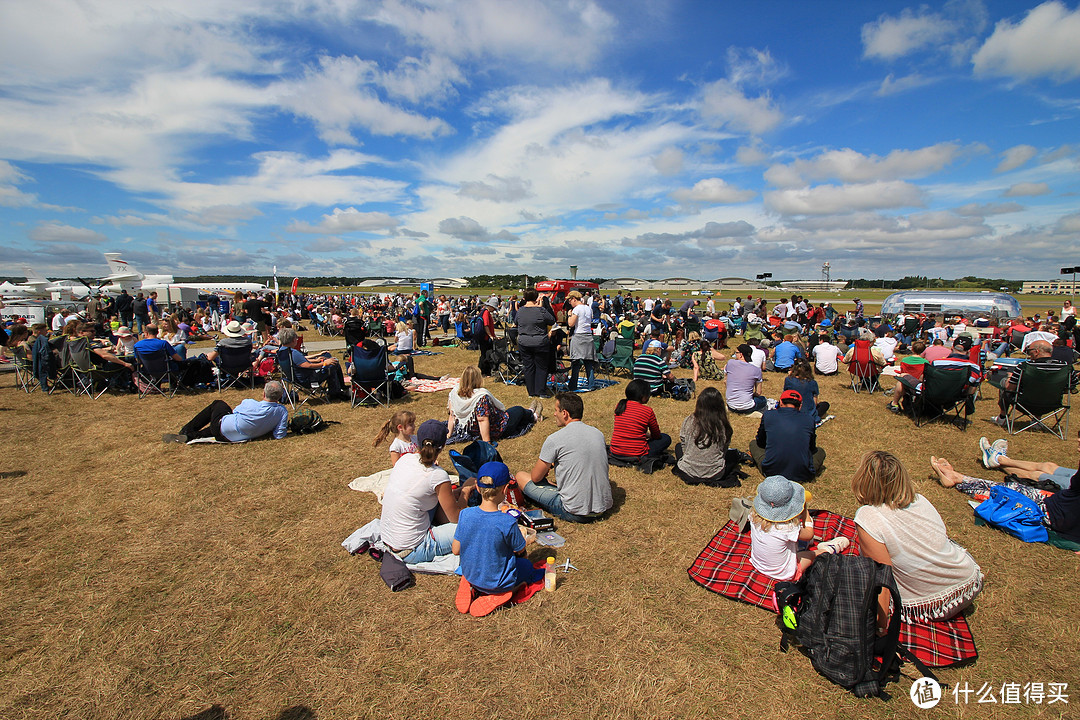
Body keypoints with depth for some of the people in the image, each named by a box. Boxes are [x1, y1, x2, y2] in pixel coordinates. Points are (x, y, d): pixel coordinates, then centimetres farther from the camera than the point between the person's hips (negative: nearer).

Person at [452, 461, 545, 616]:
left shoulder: (465, 514, -17)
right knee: (527, 564, 25)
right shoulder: (508, 522, -29)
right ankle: (496, 595, 2)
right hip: (498, 582, -4)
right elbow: (520, 550, -12)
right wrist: (519, 534, 8)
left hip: (470, 575, 5)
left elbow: (455, 550, -6)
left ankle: (472, 587, 10)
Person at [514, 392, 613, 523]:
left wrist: (544, 468, 18)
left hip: (575, 514, -4)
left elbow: (535, 477, -6)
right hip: (604, 509, 4)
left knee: (521, 476, 4)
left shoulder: (555, 439, -16)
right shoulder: (598, 433, 2)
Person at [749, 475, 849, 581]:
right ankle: (830, 549, 44)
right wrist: (805, 510, -4)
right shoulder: (788, 528, -34)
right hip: (784, 574, -4)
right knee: (813, 554, 20)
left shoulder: (754, 516, -22)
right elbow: (809, 535, -12)